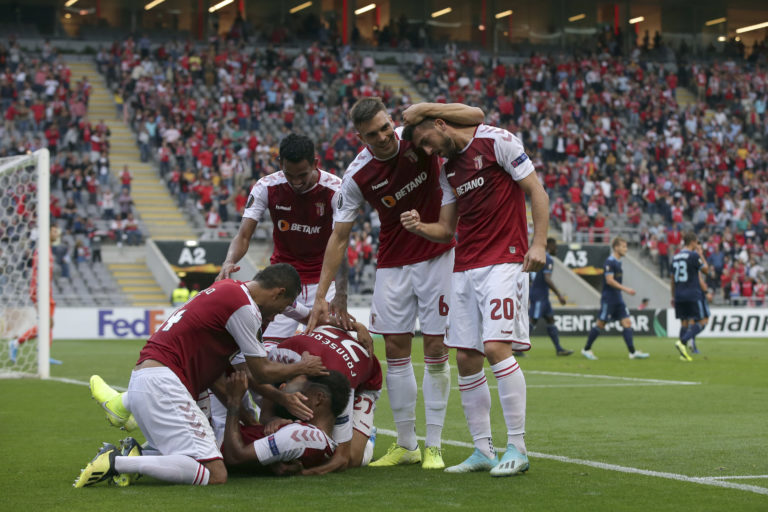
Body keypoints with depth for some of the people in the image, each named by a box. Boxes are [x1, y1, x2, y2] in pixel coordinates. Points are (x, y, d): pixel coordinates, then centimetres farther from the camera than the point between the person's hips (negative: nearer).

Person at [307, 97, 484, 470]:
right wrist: (320, 296, -6)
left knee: (435, 348, -2)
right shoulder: (356, 177, -9)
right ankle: (406, 445, 13)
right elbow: (339, 237, -3)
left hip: (437, 255, -2)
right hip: (392, 264, 2)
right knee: (395, 348, 2)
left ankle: (433, 446, 5)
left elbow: (476, 117, -13)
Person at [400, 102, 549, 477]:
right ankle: (483, 450, 12)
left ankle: (517, 448, -11)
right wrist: (419, 227, -2)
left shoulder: (497, 142, -4)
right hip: (464, 269, 8)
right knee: (466, 359, 4)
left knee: (496, 347, -18)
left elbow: (537, 193, -5)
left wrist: (538, 244, -15)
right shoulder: (448, 169, 18)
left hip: (503, 261, -8)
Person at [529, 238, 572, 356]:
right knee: (533, 321, -9)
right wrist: (559, 294, -19)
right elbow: (547, 279, -23)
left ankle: (559, 349, 10)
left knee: (550, 320, 10)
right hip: (540, 296, -10)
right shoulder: (548, 260, -13)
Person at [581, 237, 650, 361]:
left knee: (627, 322, 0)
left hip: (618, 299, 9)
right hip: (608, 298, -9)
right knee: (600, 324, -2)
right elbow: (609, 280, -21)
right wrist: (625, 289, -24)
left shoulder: (618, 262, 14)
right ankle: (586, 349, 11)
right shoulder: (609, 262, -14)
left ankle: (632, 352, -3)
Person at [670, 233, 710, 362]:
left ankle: (683, 354, 5)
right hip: (693, 295, -7)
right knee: (703, 321, -1)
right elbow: (706, 270, -2)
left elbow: (672, 279, 15)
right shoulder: (694, 256, -9)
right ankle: (682, 342, -19)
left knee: (684, 322, 11)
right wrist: (701, 255, 7)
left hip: (679, 295, 7)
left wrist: (673, 296, 21)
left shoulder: (675, 258, 13)